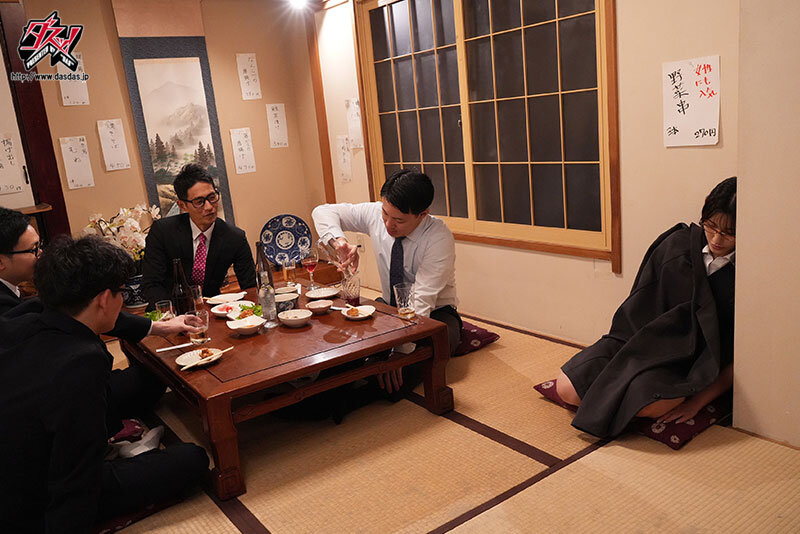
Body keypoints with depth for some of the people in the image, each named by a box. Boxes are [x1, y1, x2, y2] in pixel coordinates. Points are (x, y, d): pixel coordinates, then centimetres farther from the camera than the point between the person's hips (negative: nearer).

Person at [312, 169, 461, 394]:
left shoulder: (439, 237, -26)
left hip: (434, 311, -4)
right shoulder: (374, 214, -13)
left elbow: (422, 301, -32)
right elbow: (323, 212, -6)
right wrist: (339, 240, -28)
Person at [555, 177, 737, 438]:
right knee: (567, 388, -14)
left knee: (648, 404, -37)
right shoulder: (677, 243, -1)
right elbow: (642, 304, 5)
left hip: (686, 358, -3)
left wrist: (698, 400, -14)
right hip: (645, 338, 3)